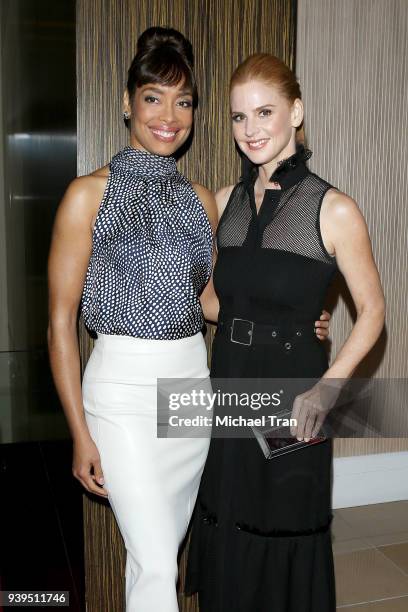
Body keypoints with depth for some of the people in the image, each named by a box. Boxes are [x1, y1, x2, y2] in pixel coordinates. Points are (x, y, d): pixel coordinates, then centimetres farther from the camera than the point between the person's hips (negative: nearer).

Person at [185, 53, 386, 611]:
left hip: (290, 400, -4)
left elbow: (372, 311, -6)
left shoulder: (334, 210, -11)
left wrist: (324, 389, -18)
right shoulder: (225, 202, 5)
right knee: (226, 542, 18)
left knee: (287, 539, 12)